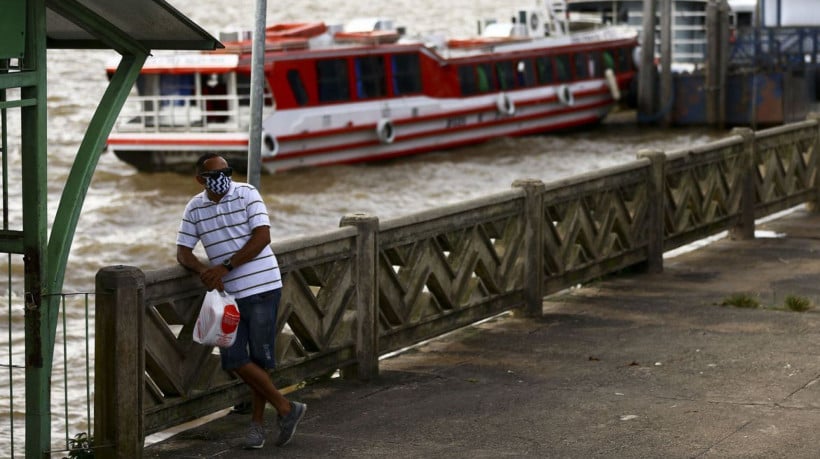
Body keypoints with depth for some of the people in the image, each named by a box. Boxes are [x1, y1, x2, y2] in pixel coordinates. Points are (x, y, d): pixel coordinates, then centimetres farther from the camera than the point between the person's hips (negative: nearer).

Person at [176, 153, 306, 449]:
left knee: (260, 357, -1)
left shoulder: (247, 194, -5)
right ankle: (286, 409, 7)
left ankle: (257, 423, 14)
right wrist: (204, 271, -16)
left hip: (261, 288, -4)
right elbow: (183, 253, 6)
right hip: (227, 292, 4)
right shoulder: (194, 209, 6)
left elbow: (262, 236, -13)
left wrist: (225, 267, -19)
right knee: (234, 360, -4)